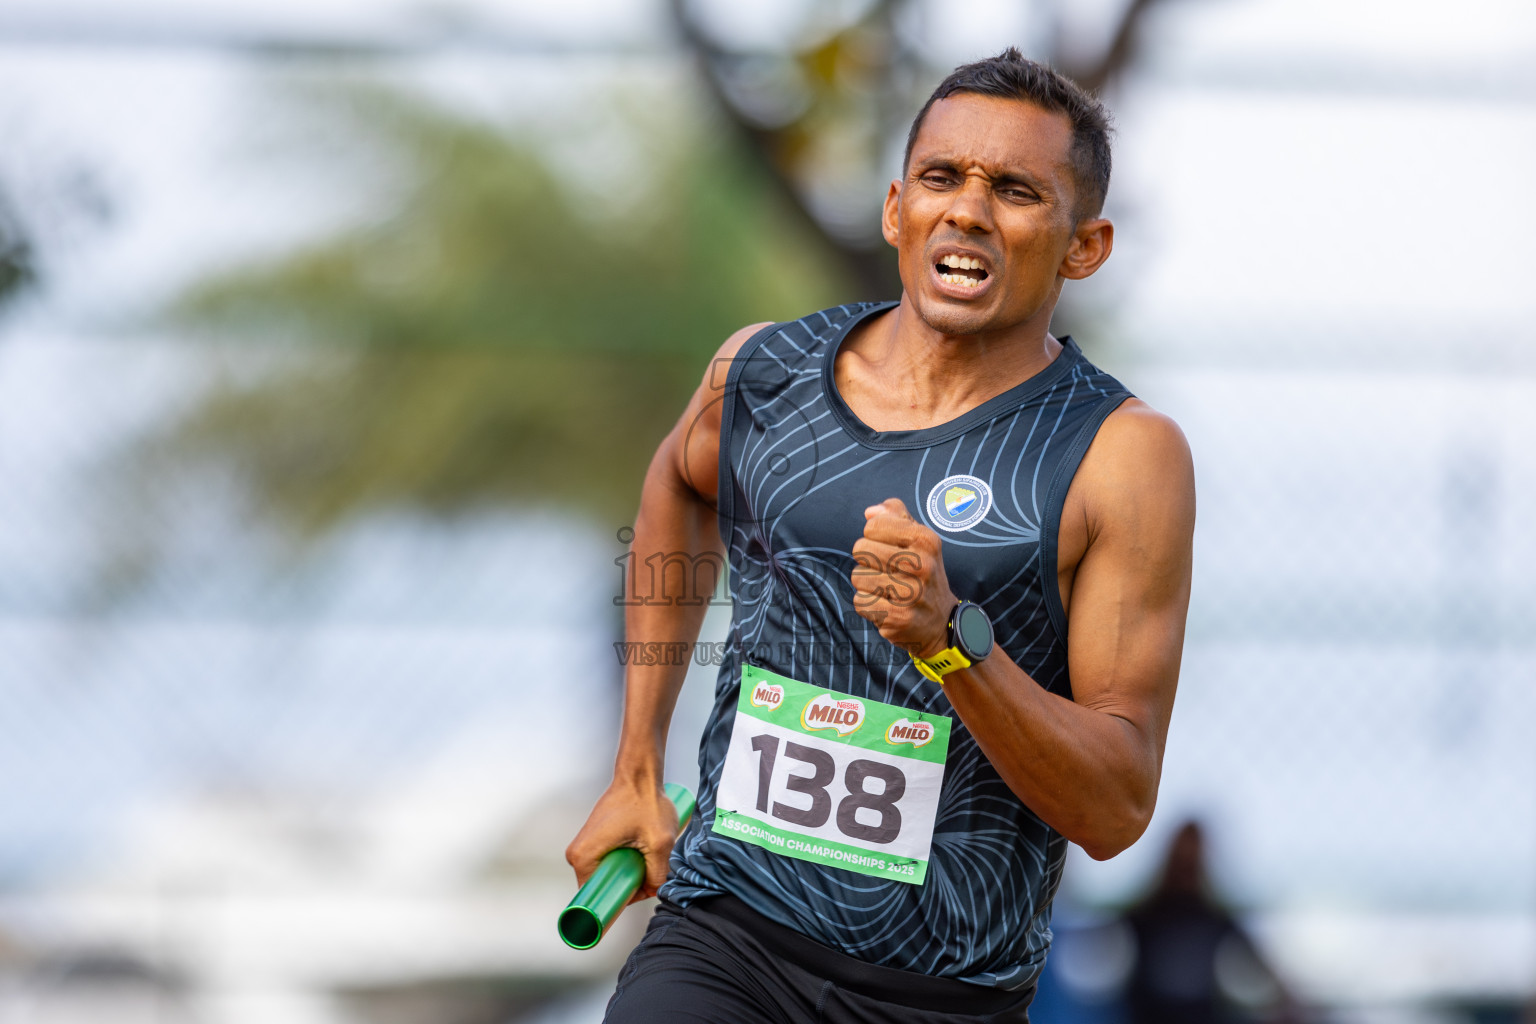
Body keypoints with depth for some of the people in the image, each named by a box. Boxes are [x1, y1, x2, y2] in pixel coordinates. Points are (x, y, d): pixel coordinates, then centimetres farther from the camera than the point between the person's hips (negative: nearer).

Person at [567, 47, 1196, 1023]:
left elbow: (1116, 809, -10)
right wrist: (637, 773, 25)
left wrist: (948, 636, -24)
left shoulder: (1122, 456, -6)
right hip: (723, 941, 2)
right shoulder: (761, 372, 4)